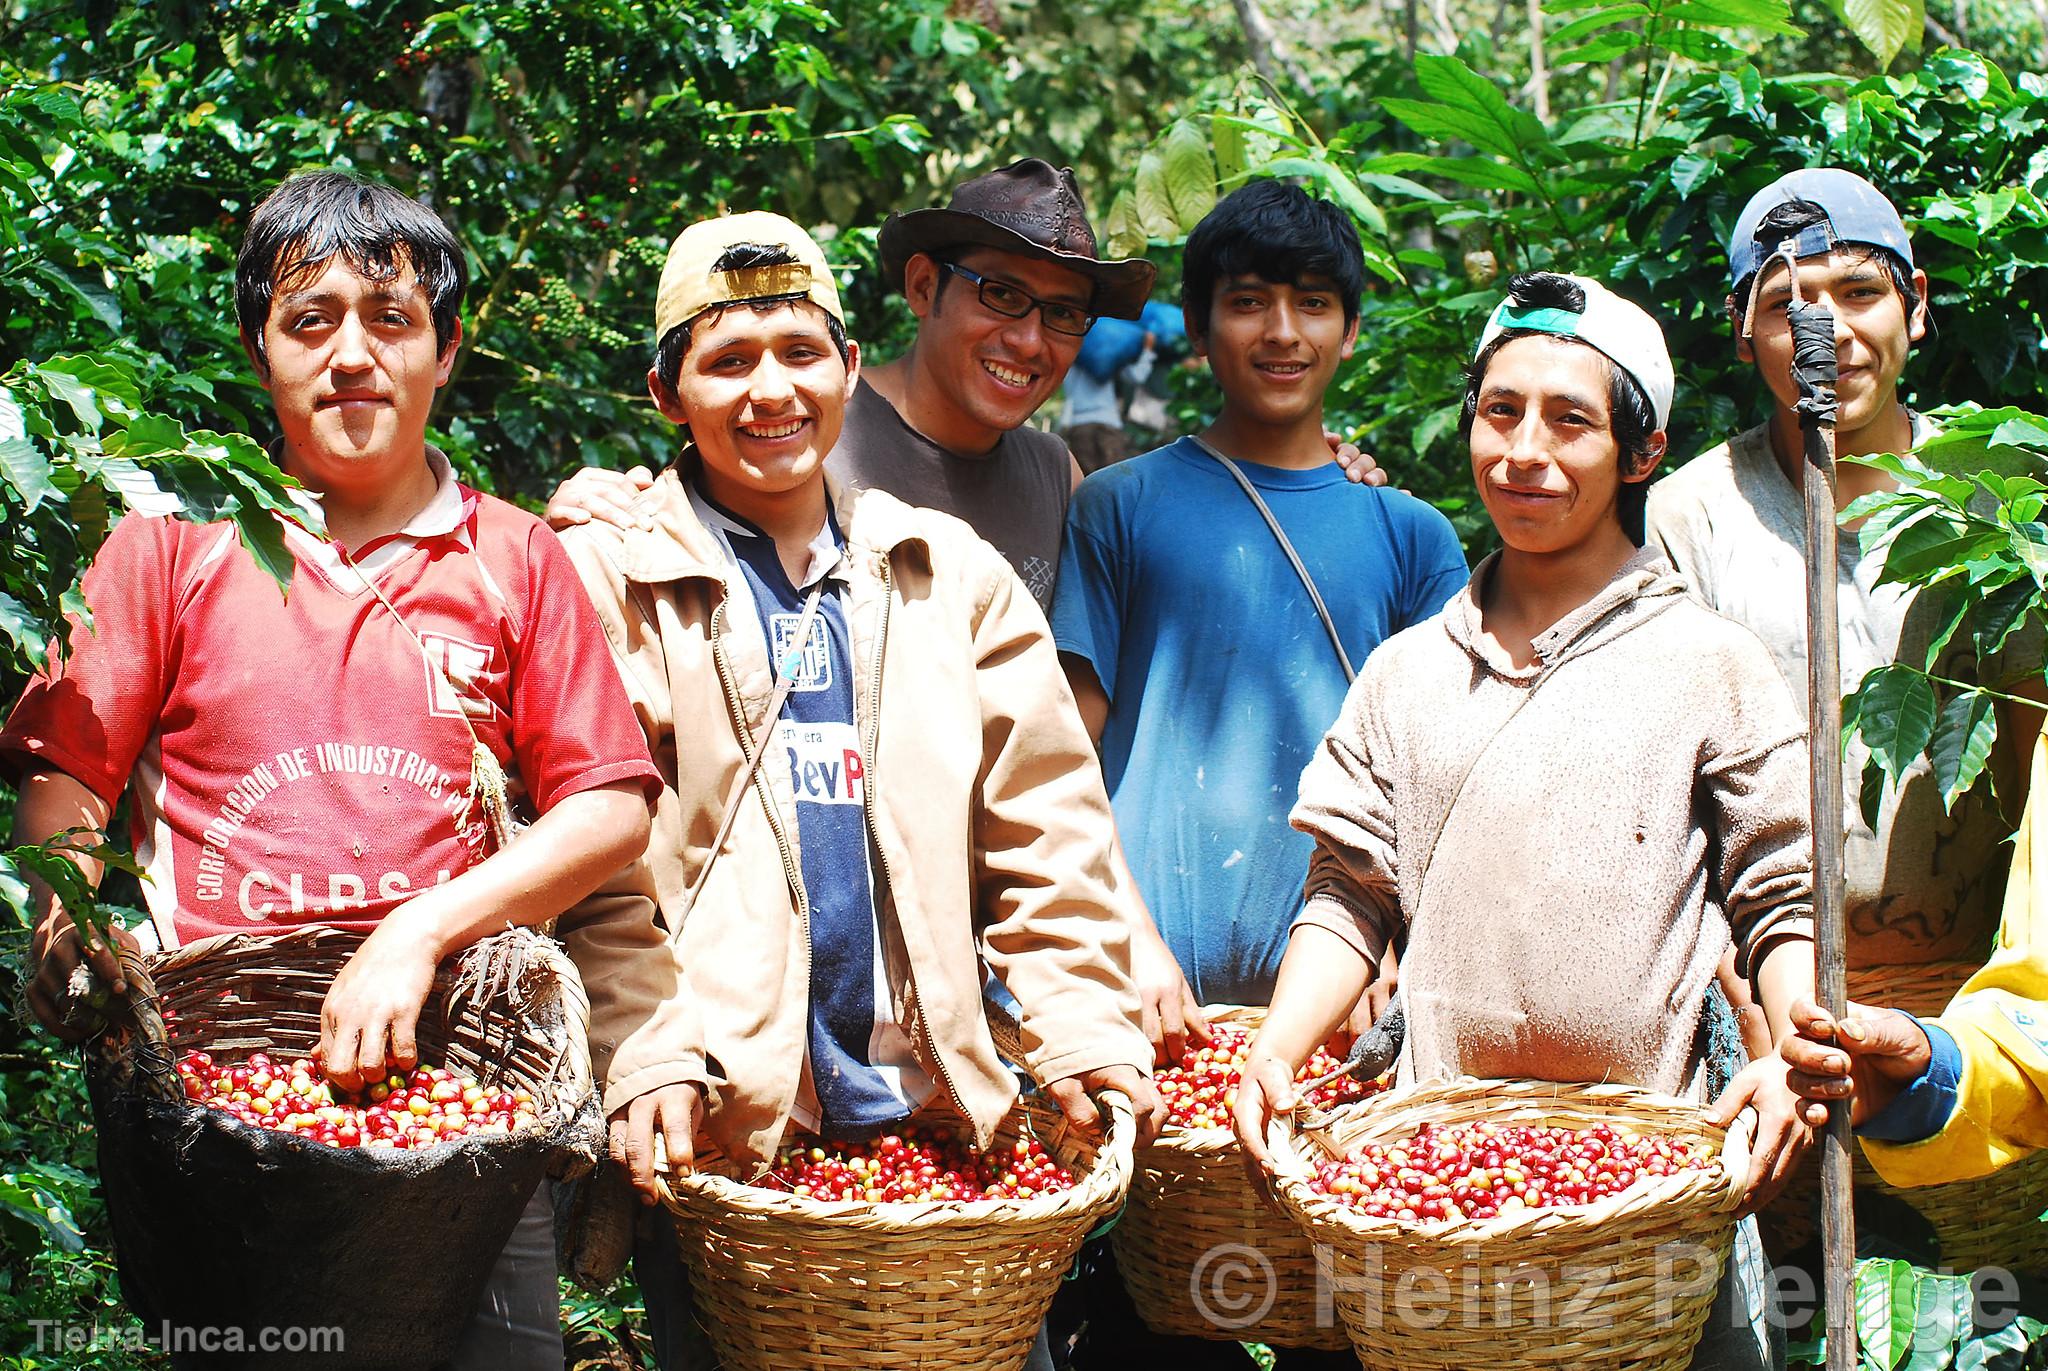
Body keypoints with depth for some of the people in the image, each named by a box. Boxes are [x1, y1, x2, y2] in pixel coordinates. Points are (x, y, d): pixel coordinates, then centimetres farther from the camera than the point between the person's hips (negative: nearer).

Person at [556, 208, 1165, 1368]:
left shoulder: (953, 575, 14)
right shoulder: (605, 574, 2)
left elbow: (1044, 829, 13)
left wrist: (1085, 1027, 1)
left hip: (933, 1111, 3)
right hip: (716, 1135, -3)